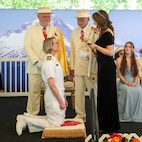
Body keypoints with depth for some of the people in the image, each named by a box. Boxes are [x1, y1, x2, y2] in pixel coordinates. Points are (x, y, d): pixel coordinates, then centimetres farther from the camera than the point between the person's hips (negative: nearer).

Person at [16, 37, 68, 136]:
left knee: (60, 121, 17)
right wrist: (61, 101, -18)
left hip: (59, 96, 9)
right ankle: (26, 119, 7)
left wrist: (63, 98, 15)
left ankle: (26, 118, 18)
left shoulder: (54, 60, 12)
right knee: (55, 125, -1)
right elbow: (52, 85, -22)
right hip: (54, 98, -9)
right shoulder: (49, 62, -18)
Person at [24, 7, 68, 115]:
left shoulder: (57, 31, 12)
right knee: (34, 92, 1)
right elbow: (27, 47, -1)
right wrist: (37, 62, -12)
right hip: (35, 68, -1)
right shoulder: (31, 31, 8)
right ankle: (32, 115, 12)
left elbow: (61, 49, 7)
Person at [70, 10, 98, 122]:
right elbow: (72, 50, 16)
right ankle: (80, 116, 19)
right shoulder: (74, 32, 14)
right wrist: (72, 66, 13)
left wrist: (88, 54, -20)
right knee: (78, 93, 7)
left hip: (90, 67, -5)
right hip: (78, 68, 5)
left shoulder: (94, 32, -4)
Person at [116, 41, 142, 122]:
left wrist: (134, 83, -12)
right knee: (127, 90, -38)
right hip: (123, 82, -2)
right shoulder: (120, 60, 5)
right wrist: (127, 83, -16)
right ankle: (126, 115, -27)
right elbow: (119, 74, -1)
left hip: (134, 83, 2)